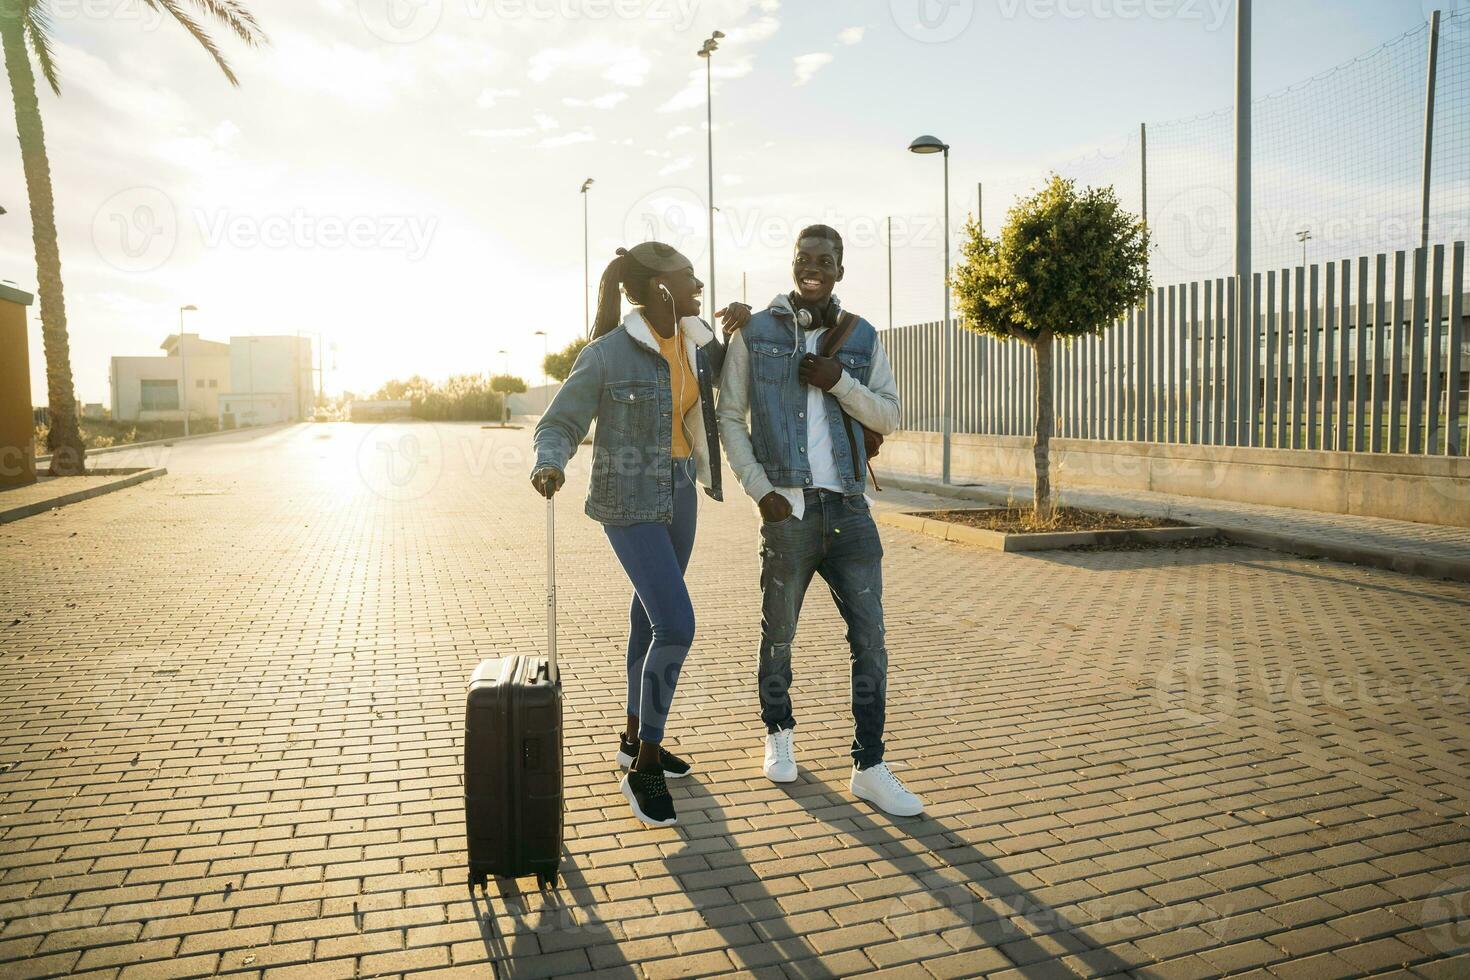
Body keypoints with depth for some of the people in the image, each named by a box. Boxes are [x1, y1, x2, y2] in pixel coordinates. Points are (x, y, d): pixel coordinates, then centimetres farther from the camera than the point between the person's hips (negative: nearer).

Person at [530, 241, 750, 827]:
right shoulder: (607, 354, -17)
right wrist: (549, 466, -33)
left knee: (652, 617, 17)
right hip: (630, 502, -7)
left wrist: (742, 325, 4)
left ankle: (636, 738, 35)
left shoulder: (695, 340, 2)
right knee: (676, 627, -16)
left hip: (680, 492, 8)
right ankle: (644, 768, 1)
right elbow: (559, 425, -11)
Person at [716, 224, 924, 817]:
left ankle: (869, 768, 10)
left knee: (870, 638, 0)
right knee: (778, 634, 10)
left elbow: (889, 418, 7)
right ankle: (779, 734, 35)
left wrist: (840, 382, -10)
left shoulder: (862, 339, 10)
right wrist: (760, 489, -7)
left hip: (849, 507, 2)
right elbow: (730, 418, 3)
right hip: (788, 509, -2)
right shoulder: (755, 333, 4)